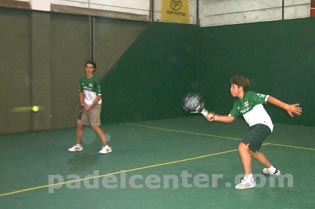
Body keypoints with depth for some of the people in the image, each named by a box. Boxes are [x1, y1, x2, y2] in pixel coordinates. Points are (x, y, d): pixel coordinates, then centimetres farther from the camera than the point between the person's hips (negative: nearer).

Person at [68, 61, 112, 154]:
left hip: (95, 105, -7)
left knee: (95, 126, -13)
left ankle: (106, 146, -7)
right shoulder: (82, 79, 5)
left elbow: (98, 96, -14)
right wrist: (83, 104, -1)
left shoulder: (95, 80, -15)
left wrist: (90, 107, -14)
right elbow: (81, 93, 14)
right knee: (79, 124, 9)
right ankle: (78, 145, 26)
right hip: (86, 106, 7)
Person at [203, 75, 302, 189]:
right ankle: (272, 170, 52)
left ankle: (248, 179, -14)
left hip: (263, 125, -10)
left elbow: (268, 98, -17)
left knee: (242, 147, -22)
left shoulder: (250, 95, -13)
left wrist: (286, 106, -23)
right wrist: (214, 117, 0)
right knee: (252, 151, 28)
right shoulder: (237, 103, 10)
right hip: (256, 127, 10)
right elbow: (230, 118, 11)